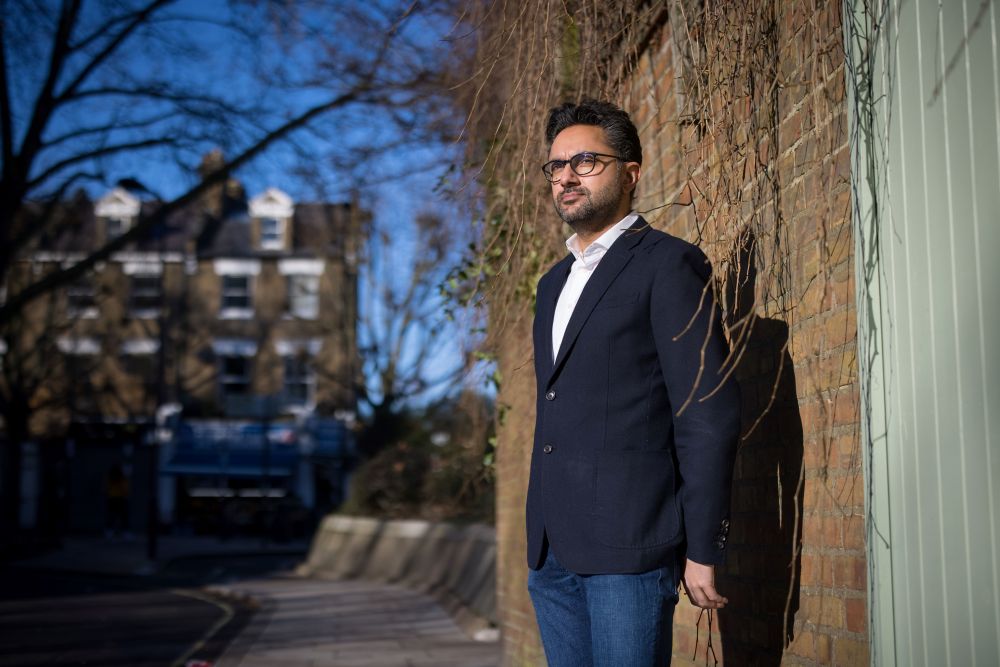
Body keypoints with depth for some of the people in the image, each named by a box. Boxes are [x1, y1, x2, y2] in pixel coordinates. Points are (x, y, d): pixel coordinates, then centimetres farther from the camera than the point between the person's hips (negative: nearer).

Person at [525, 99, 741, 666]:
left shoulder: (669, 264, -5)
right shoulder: (555, 283, 20)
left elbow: (709, 417, -10)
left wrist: (703, 551, -14)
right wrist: (541, 538, 18)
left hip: (628, 551, -7)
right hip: (553, 551, 8)